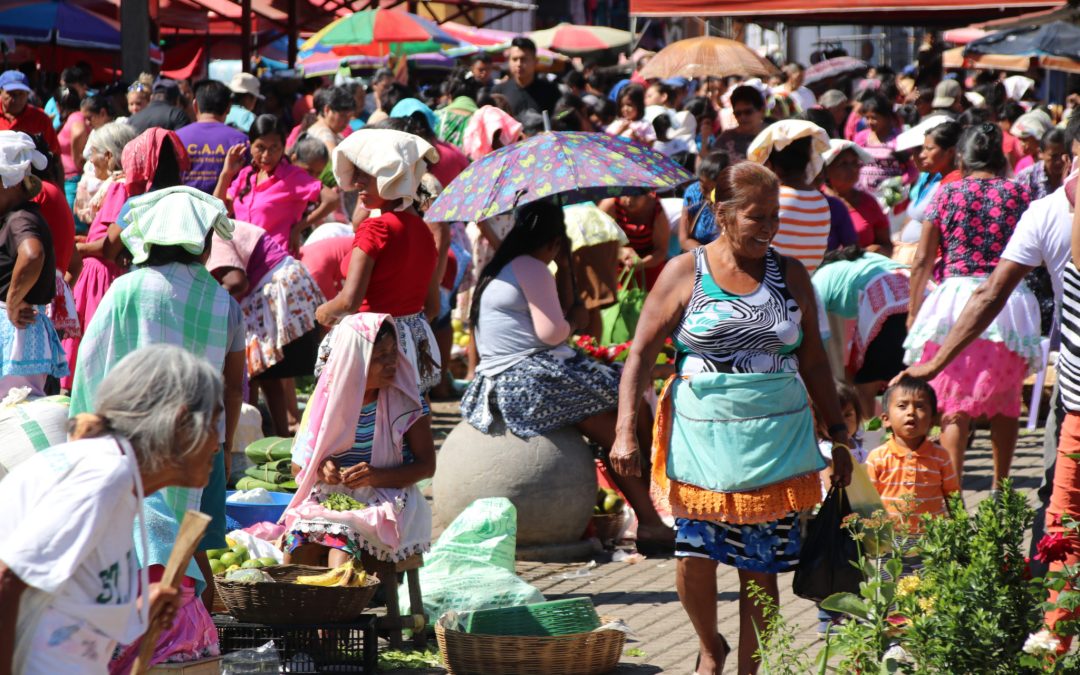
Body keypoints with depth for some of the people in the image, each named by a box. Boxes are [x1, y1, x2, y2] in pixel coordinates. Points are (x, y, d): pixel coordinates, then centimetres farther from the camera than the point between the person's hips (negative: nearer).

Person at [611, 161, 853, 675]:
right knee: (694, 553, -9)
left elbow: (813, 362, 14)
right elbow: (641, 353, 1)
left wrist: (838, 435, 11)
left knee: (760, 565, 0)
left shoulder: (790, 275, 9)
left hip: (776, 435, 2)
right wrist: (626, 431, -8)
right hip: (702, 434, -2)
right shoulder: (685, 273, 2)